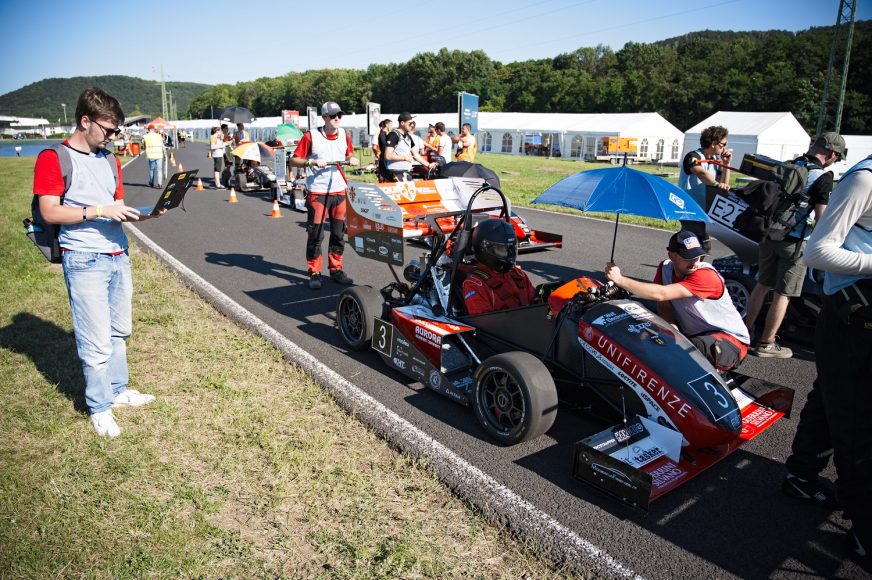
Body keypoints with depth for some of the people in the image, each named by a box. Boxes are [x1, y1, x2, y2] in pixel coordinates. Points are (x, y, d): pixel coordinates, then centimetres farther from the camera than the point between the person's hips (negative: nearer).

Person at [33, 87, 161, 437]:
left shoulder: (110, 160, 13)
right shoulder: (53, 158, -7)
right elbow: (50, 212, -13)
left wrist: (142, 213, -2)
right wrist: (99, 211, -20)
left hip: (118, 256, 7)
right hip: (84, 261, -6)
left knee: (119, 331, 15)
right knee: (96, 342, -2)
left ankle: (117, 390, 31)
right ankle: (99, 408, 14)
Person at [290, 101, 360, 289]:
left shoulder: (344, 135, 8)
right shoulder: (311, 136, -6)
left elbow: (348, 155, 22)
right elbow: (294, 160, -4)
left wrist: (352, 159, 0)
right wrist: (312, 162, -19)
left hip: (339, 191, 5)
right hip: (317, 192, -5)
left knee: (339, 233, 9)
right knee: (315, 234, -2)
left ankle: (336, 270, 21)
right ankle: (314, 274, 8)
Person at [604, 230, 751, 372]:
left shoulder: (706, 275, -27)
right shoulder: (665, 268, -5)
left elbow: (660, 294, -37)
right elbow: (664, 305, -5)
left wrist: (620, 279, -36)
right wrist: (672, 328, -26)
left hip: (730, 338, -6)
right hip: (692, 334, 6)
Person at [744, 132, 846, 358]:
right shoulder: (823, 177, -13)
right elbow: (822, 217, -16)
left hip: (769, 235, 6)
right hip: (794, 241, -6)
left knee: (762, 284, 18)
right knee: (783, 294, 3)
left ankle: (745, 331, 24)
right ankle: (766, 344, 9)